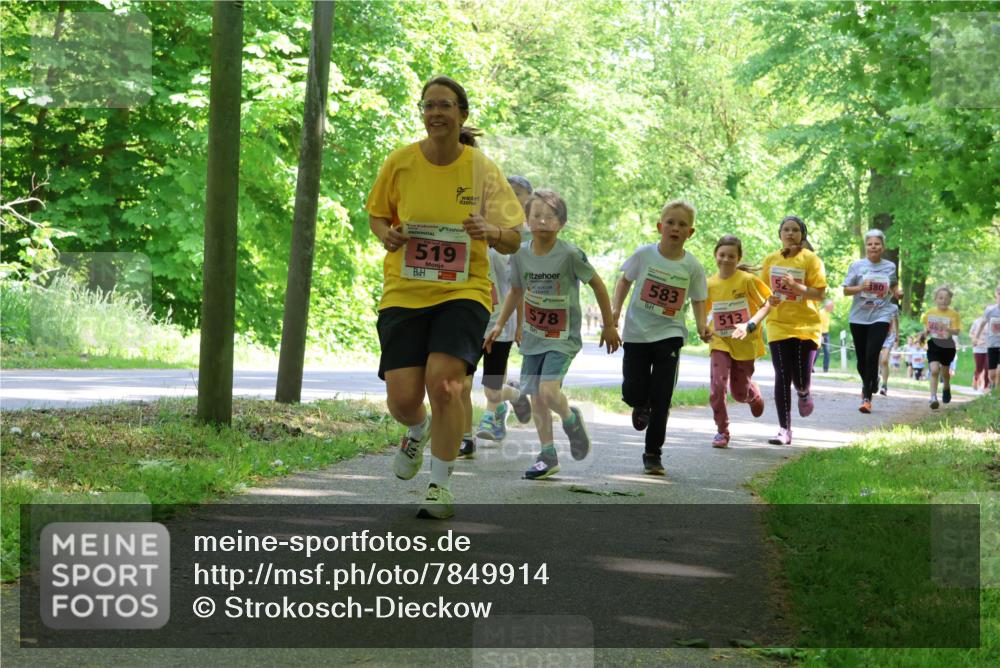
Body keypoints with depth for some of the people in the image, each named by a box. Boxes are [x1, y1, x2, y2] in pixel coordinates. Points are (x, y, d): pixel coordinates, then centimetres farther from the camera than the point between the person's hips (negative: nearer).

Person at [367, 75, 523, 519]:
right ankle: (418, 432, 34)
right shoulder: (401, 162, -1)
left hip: (463, 290, -1)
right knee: (402, 399, -7)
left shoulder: (481, 169, -3)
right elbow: (376, 215, 14)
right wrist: (386, 235, -9)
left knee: (444, 381, -22)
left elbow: (513, 241, -1)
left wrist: (492, 231, -24)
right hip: (405, 293, 1)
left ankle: (441, 485, -3)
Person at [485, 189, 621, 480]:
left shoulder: (570, 254, -17)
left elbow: (597, 285, -5)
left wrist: (609, 326, 1)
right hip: (533, 336, 5)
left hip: (563, 337, -5)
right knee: (536, 398, 6)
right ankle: (547, 456, 20)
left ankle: (571, 419, 13)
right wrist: (499, 325, 9)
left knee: (548, 391, -20)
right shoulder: (520, 253, -3)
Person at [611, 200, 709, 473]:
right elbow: (625, 279, 8)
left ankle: (653, 454, 9)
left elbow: (698, 300, 6)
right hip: (637, 333, 0)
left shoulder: (692, 266, -4)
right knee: (633, 393, 1)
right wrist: (616, 307, -5)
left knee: (661, 399, -3)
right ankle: (642, 405, 40)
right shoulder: (644, 254, -6)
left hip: (669, 335, 0)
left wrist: (702, 325, -10)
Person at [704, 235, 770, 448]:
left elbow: (767, 304, -9)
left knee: (740, 393, 7)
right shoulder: (710, 284, -2)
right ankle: (722, 431, 0)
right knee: (718, 385, -16)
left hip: (745, 344, -2)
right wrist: (705, 328, -7)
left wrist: (750, 325, -21)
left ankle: (754, 393, 45)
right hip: (720, 342, 2)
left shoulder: (747, 280, -12)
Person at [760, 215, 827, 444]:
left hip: (806, 326, -2)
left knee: (801, 379, -5)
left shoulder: (810, 259, -4)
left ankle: (803, 393, 33)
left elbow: (820, 294, -8)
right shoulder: (771, 260, 7)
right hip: (778, 325, 2)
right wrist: (769, 299, -7)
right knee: (782, 378, -3)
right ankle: (784, 430, 3)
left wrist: (797, 287, -23)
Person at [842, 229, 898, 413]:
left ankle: (867, 397, -11)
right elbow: (846, 290, 2)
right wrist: (861, 287, -16)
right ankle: (869, 383, 39)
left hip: (881, 316, -1)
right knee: (861, 358, 8)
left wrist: (896, 291, 3)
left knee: (872, 356, -15)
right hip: (859, 317, 1)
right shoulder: (857, 265, 1)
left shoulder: (890, 267, 6)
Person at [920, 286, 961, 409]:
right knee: (934, 370, -16)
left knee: (944, 371, 14)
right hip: (933, 344, 0)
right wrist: (926, 331, -7)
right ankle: (933, 397, -14)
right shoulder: (930, 312, -3)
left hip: (947, 346, 0)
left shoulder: (954, 314, -10)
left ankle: (946, 388, 46)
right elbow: (926, 325, 14)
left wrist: (946, 328, -34)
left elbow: (956, 331, -16)